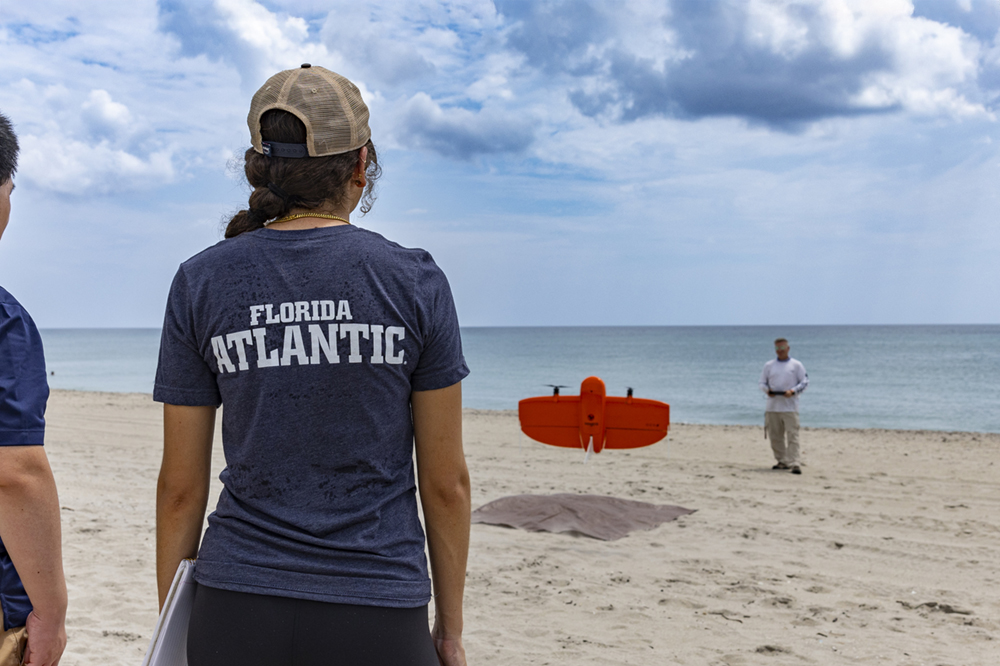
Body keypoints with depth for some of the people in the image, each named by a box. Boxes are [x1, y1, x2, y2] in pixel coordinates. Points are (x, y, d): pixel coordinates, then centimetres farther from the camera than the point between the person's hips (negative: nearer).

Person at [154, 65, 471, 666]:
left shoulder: (200, 283, -2)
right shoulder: (416, 281, -6)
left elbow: (181, 486, 1)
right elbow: (446, 481, -3)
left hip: (237, 615, 2)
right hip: (379, 618, -1)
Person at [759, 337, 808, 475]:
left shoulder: (796, 365, 5)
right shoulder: (769, 365, 14)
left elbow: (805, 382, 3)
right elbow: (762, 382, 15)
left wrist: (793, 391, -13)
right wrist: (767, 390, -7)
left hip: (790, 406, -4)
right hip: (772, 406, 4)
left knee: (792, 435, -10)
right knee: (775, 436, 6)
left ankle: (795, 463, -12)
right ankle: (782, 461, 17)